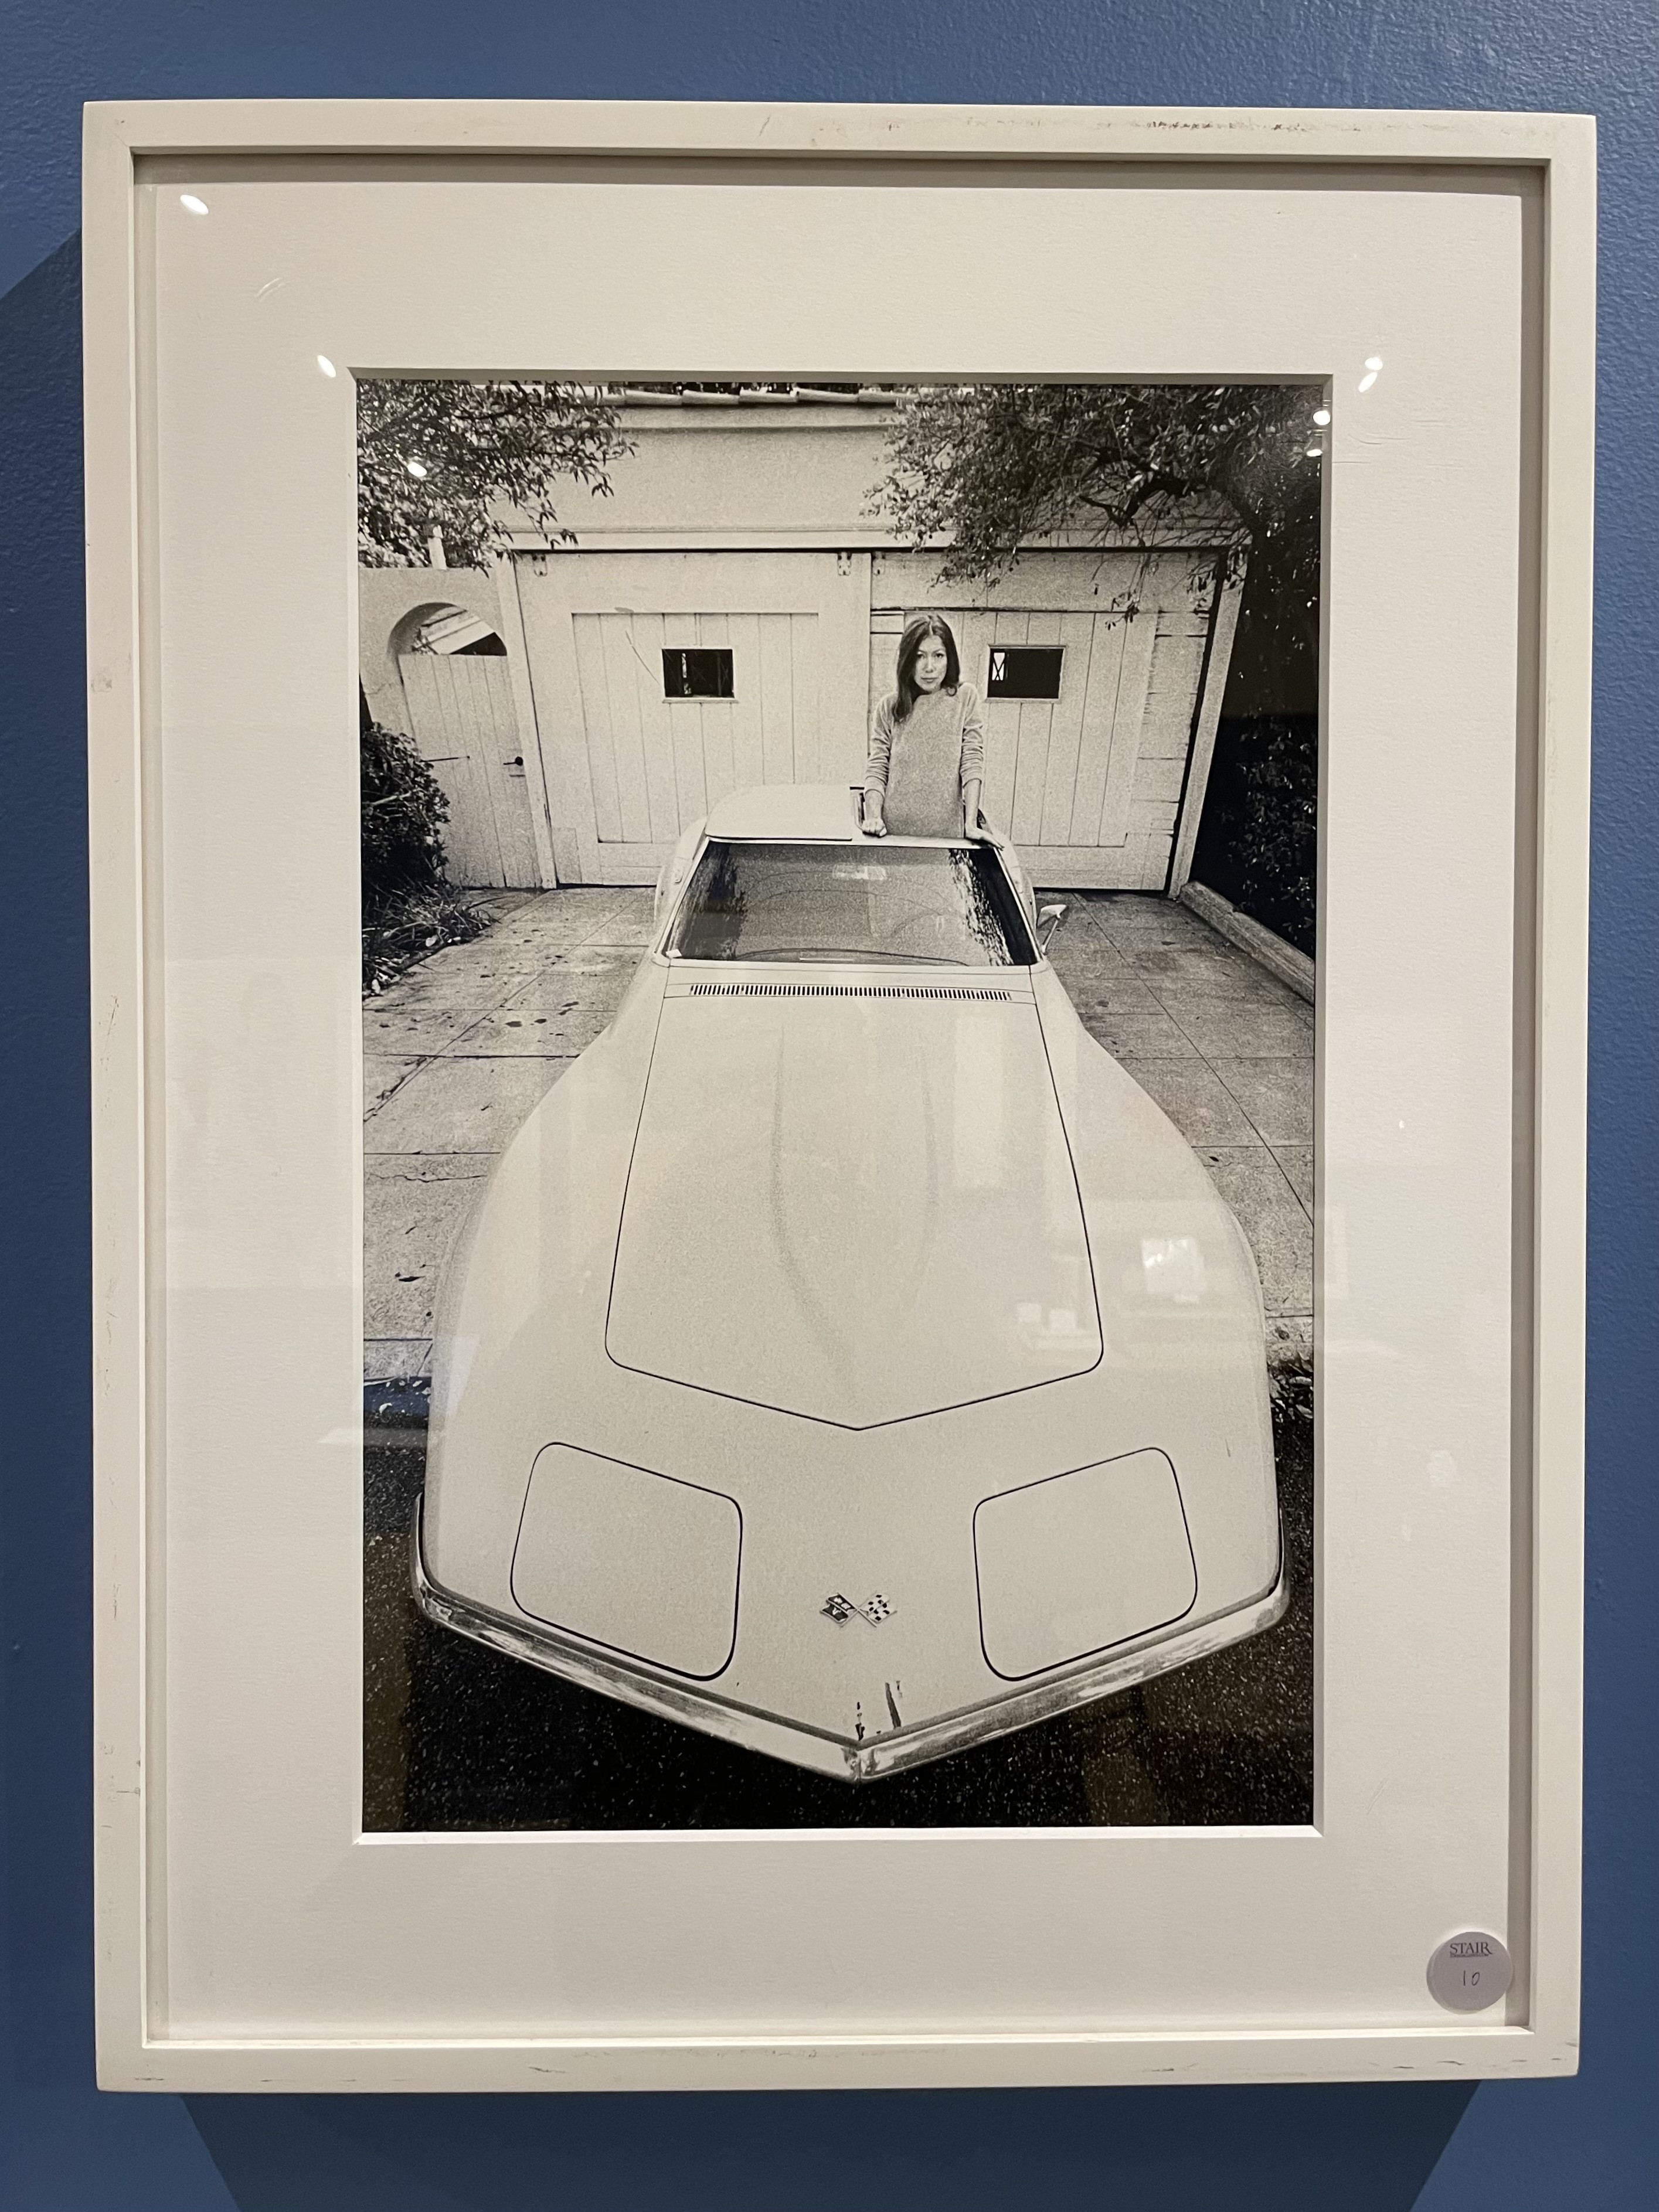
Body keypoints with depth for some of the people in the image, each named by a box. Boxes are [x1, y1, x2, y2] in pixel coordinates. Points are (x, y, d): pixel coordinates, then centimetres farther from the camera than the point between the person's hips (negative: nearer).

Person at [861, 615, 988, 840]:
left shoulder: (965, 697, 1)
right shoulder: (889, 707, 5)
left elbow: (972, 762, -6)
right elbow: (877, 769, 0)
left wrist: (971, 824, -16)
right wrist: (873, 817, -16)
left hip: (947, 834, -1)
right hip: (894, 833, 1)